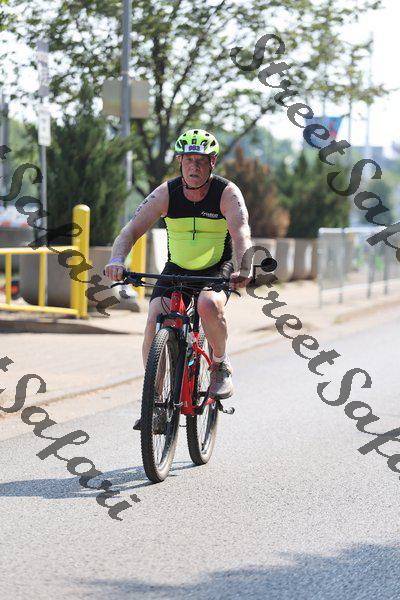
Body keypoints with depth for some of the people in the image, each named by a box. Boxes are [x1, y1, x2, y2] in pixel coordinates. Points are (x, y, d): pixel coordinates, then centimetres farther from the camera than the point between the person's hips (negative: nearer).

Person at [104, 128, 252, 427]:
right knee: (155, 322, -20)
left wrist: (244, 269, -53)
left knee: (208, 305, -35)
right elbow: (132, 229, -21)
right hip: (177, 269, 2)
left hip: (217, 270, -2)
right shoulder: (166, 193, -12)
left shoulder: (227, 193, -17)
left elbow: (241, 233, -33)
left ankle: (221, 366, -7)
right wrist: (117, 259, -41)